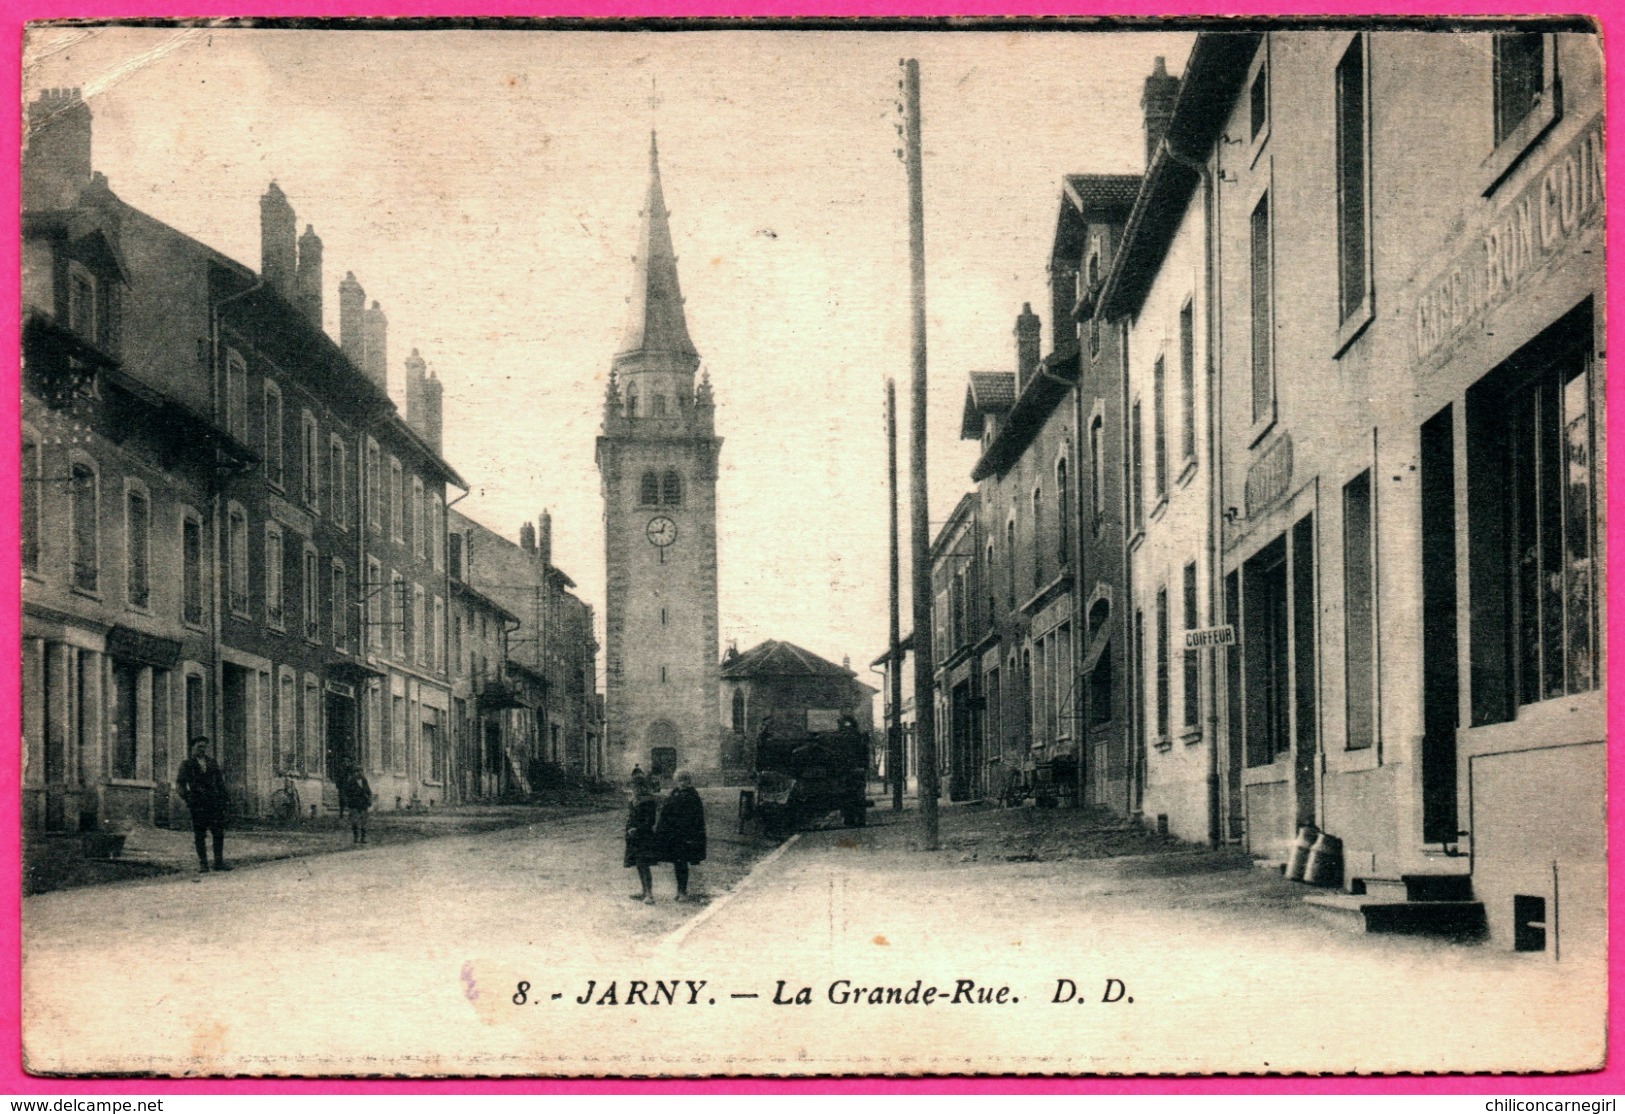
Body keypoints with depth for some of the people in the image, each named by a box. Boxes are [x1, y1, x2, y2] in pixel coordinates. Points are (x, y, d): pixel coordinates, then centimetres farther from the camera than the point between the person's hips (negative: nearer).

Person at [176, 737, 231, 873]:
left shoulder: (213, 763, 17)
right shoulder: (187, 764, 6)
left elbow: (220, 781, 21)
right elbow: (179, 783, 4)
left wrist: (225, 797, 11)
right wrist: (186, 798, -8)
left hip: (214, 802, 3)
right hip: (197, 804, -3)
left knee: (219, 832, -2)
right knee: (199, 834, -2)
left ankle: (219, 862, 4)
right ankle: (202, 864, 2)